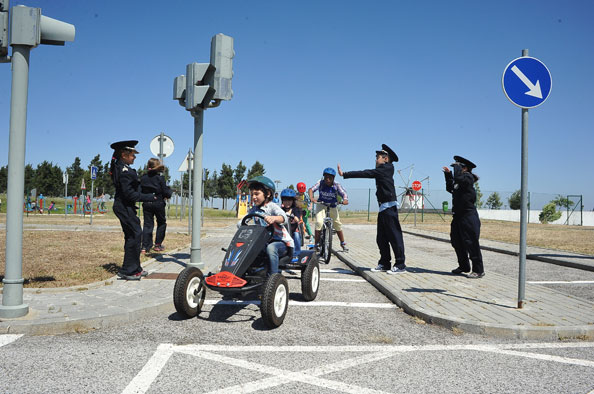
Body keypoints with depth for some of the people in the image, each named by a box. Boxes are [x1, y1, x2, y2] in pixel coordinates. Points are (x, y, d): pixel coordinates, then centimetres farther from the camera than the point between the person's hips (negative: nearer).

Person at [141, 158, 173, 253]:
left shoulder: (143, 178, 0)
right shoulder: (160, 178, -10)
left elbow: (139, 192, 2)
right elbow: (166, 192, -10)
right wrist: (169, 192, 11)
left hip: (146, 204, 3)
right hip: (158, 203, -3)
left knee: (147, 224, 6)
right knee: (161, 223, 14)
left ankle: (145, 246, -2)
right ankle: (158, 244, 13)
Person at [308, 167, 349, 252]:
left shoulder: (336, 185, -19)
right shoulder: (321, 183, -21)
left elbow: (343, 193, -27)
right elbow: (311, 189, -32)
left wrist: (345, 200, -49)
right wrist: (311, 198, -51)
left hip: (332, 206, 1)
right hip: (321, 204, -1)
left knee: (337, 224, 5)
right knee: (319, 222, -21)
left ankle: (343, 243, 24)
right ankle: (316, 243, -10)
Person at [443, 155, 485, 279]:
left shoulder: (468, 177, -9)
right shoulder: (460, 181, 17)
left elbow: (458, 177, -29)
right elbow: (450, 188, 29)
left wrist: (457, 166, -13)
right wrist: (448, 174, 22)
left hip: (469, 217, -10)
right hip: (458, 216, 10)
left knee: (471, 243, -7)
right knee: (457, 242, 14)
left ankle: (478, 270, 0)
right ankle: (463, 266, 27)